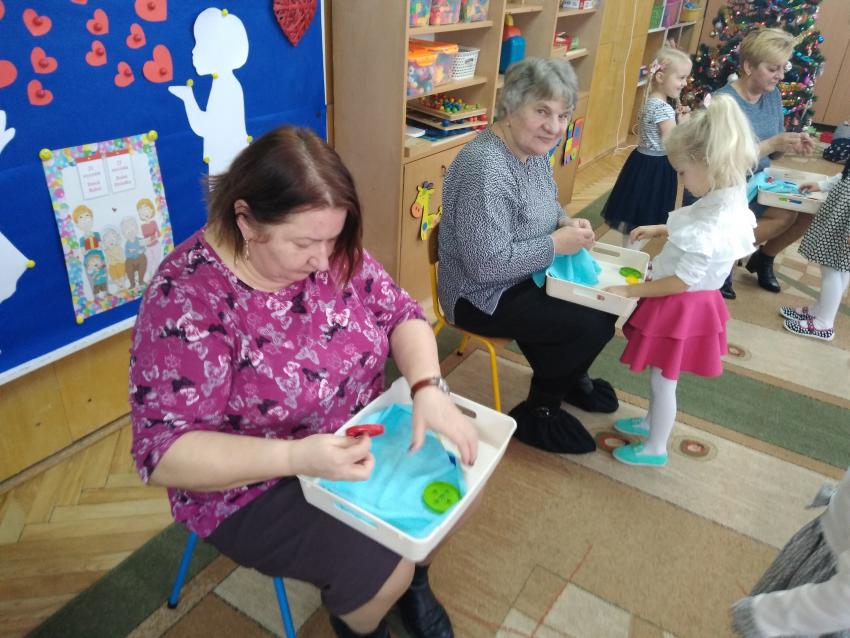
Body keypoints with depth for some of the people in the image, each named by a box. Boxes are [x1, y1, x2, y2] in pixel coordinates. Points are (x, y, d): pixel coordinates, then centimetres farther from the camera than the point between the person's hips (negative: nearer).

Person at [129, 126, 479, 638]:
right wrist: (296, 457, -40)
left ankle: (414, 578, 32)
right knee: (381, 573, -17)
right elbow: (163, 451, -27)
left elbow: (401, 314, -4)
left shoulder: (334, 254, -10)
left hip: (359, 438, 6)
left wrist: (428, 388, -24)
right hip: (256, 484, -5)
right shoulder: (187, 298, -27)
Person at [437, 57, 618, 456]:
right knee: (590, 325, -15)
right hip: (484, 296, -9)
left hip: (526, 277, 10)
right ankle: (537, 412, 8)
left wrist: (567, 222, -4)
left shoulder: (533, 150, 1)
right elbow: (487, 264, -32)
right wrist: (556, 244, -22)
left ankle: (569, 378, 32)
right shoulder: (486, 169, -29)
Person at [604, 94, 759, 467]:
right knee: (660, 376, 27)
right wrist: (659, 230, 12)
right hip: (687, 305, 9)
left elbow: (682, 281, -27)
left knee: (662, 380, 11)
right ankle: (651, 422, 49)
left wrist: (628, 291, -20)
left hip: (680, 309, -9)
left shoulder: (714, 225, -33)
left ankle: (654, 448, 32)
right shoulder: (728, 200, -4)